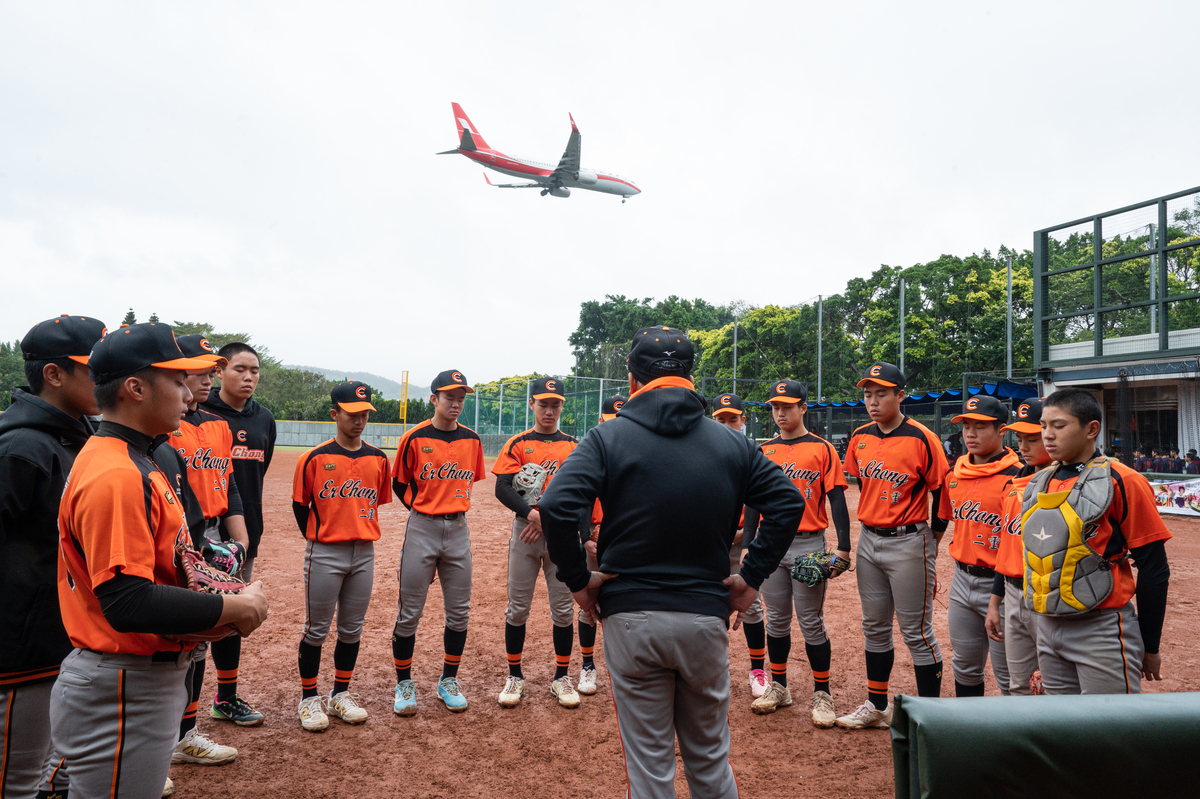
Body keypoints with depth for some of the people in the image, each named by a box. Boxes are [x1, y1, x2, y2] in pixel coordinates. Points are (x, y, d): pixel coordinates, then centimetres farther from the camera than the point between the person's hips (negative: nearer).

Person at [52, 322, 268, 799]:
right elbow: (129, 604, -30)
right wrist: (237, 607, -21)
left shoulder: (134, 462, 10)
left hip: (148, 683, 10)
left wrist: (223, 601, 4)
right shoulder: (117, 476, -23)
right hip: (122, 693, -10)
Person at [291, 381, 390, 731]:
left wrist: (359, 534, 9)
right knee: (316, 629, 7)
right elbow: (300, 505, 1)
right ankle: (309, 698, 22)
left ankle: (340, 695, 28)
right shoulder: (314, 458, -8)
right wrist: (318, 538, 2)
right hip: (324, 555, -4)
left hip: (364, 554, 4)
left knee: (352, 629, 13)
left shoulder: (378, 459, 3)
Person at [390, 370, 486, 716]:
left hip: (458, 528, 3)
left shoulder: (471, 439, 4)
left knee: (459, 610, 8)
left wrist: (453, 509, 10)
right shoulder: (415, 438, -6)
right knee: (409, 612, 2)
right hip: (421, 528, -3)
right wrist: (424, 510, 5)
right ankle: (404, 684, 20)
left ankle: (449, 681, 24)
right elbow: (400, 484, 5)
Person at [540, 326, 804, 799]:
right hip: (707, 618, 3)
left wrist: (577, 579, -5)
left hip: (631, 619, -2)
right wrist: (753, 576, 5)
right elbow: (788, 502, 2)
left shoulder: (608, 437, -6)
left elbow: (556, 507, -18)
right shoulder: (732, 443, 4)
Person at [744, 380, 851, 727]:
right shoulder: (763, 451, 9)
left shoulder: (822, 450, -2)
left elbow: (837, 501, -5)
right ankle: (778, 686, 26)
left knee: (811, 622, 1)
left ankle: (822, 694, 15)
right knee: (776, 619, 12)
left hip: (808, 545, -4)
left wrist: (843, 548, -13)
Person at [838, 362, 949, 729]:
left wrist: (931, 540, -4)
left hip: (908, 544, -6)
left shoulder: (921, 438, -13)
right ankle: (877, 707, 30)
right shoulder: (860, 437, 5)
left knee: (916, 632, 1)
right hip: (869, 541, 7)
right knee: (874, 627, 16)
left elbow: (942, 490, -7)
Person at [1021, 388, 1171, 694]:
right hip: (1047, 628, 6)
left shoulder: (1122, 482, -10)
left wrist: (1150, 646, -5)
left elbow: (1154, 569, -8)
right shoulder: (1039, 483, 9)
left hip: (1101, 630, -6)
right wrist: (1042, 624, 17)